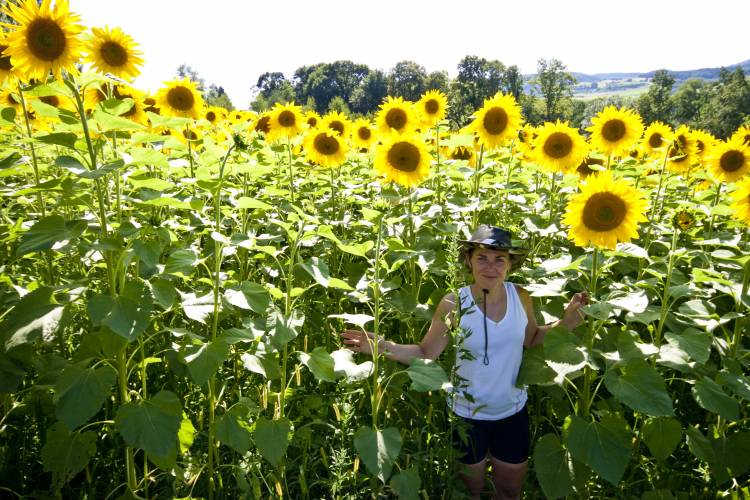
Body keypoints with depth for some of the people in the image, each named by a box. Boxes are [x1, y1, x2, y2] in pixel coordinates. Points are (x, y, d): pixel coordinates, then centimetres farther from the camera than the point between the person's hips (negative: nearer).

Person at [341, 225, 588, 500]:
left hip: (513, 411, 3)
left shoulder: (520, 296, -12)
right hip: (467, 414, -3)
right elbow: (425, 353, -15)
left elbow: (532, 339, 6)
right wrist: (383, 346, -29)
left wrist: (565, 323, -9)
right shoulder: (454, 304, -21)